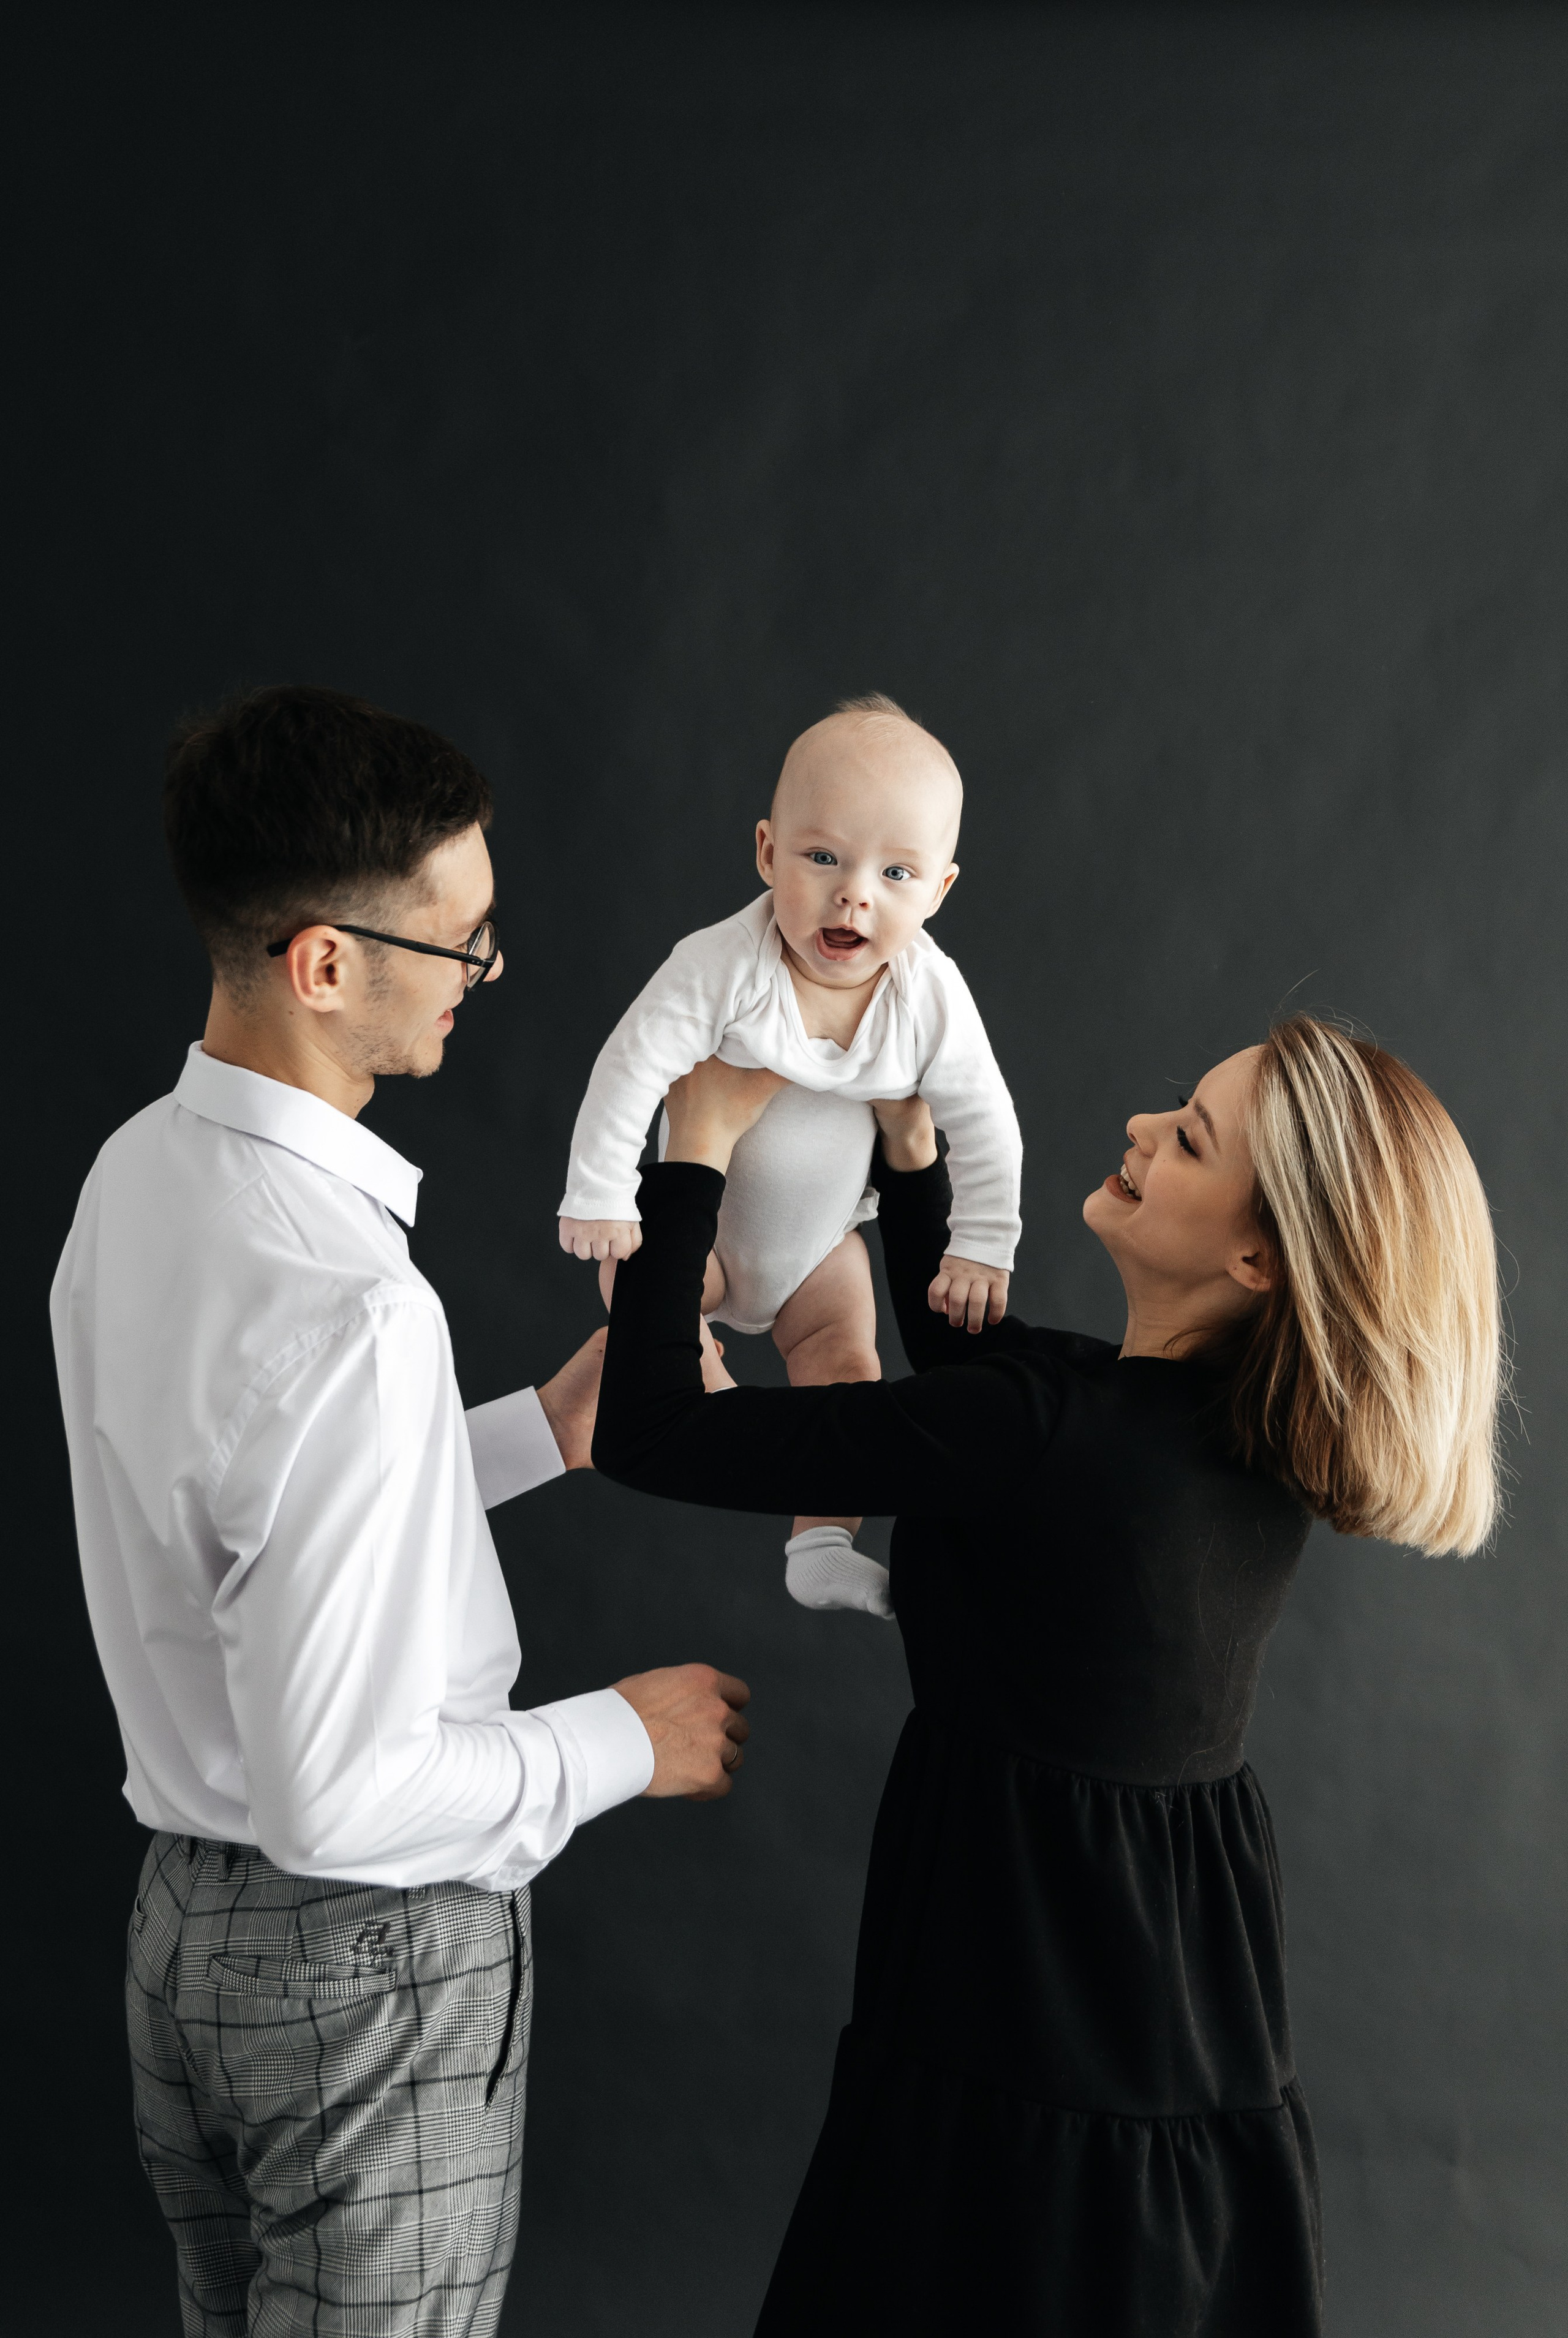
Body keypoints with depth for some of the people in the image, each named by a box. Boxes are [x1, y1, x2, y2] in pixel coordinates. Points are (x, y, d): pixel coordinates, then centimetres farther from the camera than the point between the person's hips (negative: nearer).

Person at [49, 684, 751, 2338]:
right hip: (370, 1960, -9)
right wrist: (625, 1741, -14)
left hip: (185, 1913, 9)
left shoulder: (141, 1172, -2)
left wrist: (542, 1432, 9)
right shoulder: (346, 1306, -32)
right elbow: (339, 1796, -29)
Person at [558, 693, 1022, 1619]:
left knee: (846, 1364, -4)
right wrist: (599, 1198, -26)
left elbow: (986, 1125, -12)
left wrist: (981, 1248, -13)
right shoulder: (722, 967, -34)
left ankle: (822, 1543, 12)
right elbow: (631, 1071, -27)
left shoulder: (932, 996, -24)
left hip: (824, 1236, 2)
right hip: (700, 1217, -2)